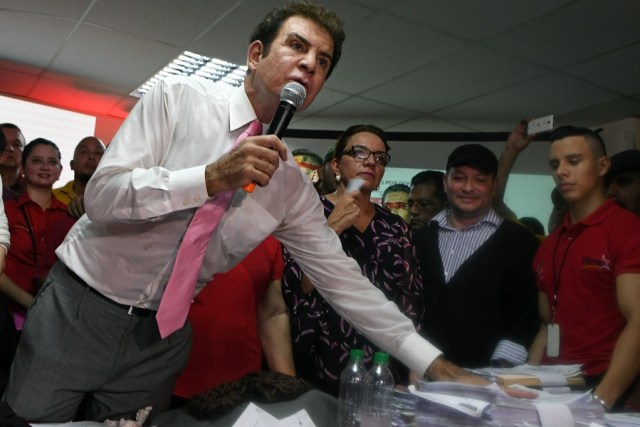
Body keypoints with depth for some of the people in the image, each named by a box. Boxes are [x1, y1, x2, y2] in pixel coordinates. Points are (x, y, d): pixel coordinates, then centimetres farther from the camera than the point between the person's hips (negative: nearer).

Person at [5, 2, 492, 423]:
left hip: (161, 336, 3)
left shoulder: (292, 187, -3)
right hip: (79, 309, -2)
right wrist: (213, 178, -31)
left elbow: (343, 278, -2)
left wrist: (436, 366, -7)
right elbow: (101, 196, -17)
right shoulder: (179, 97, -11)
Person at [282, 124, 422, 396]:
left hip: (383, 370, 4)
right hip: (319, 368, -3)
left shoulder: (395, 227, 8)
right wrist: (330, 230, -18)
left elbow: (412, 301, 11)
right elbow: (292, 292, -12)